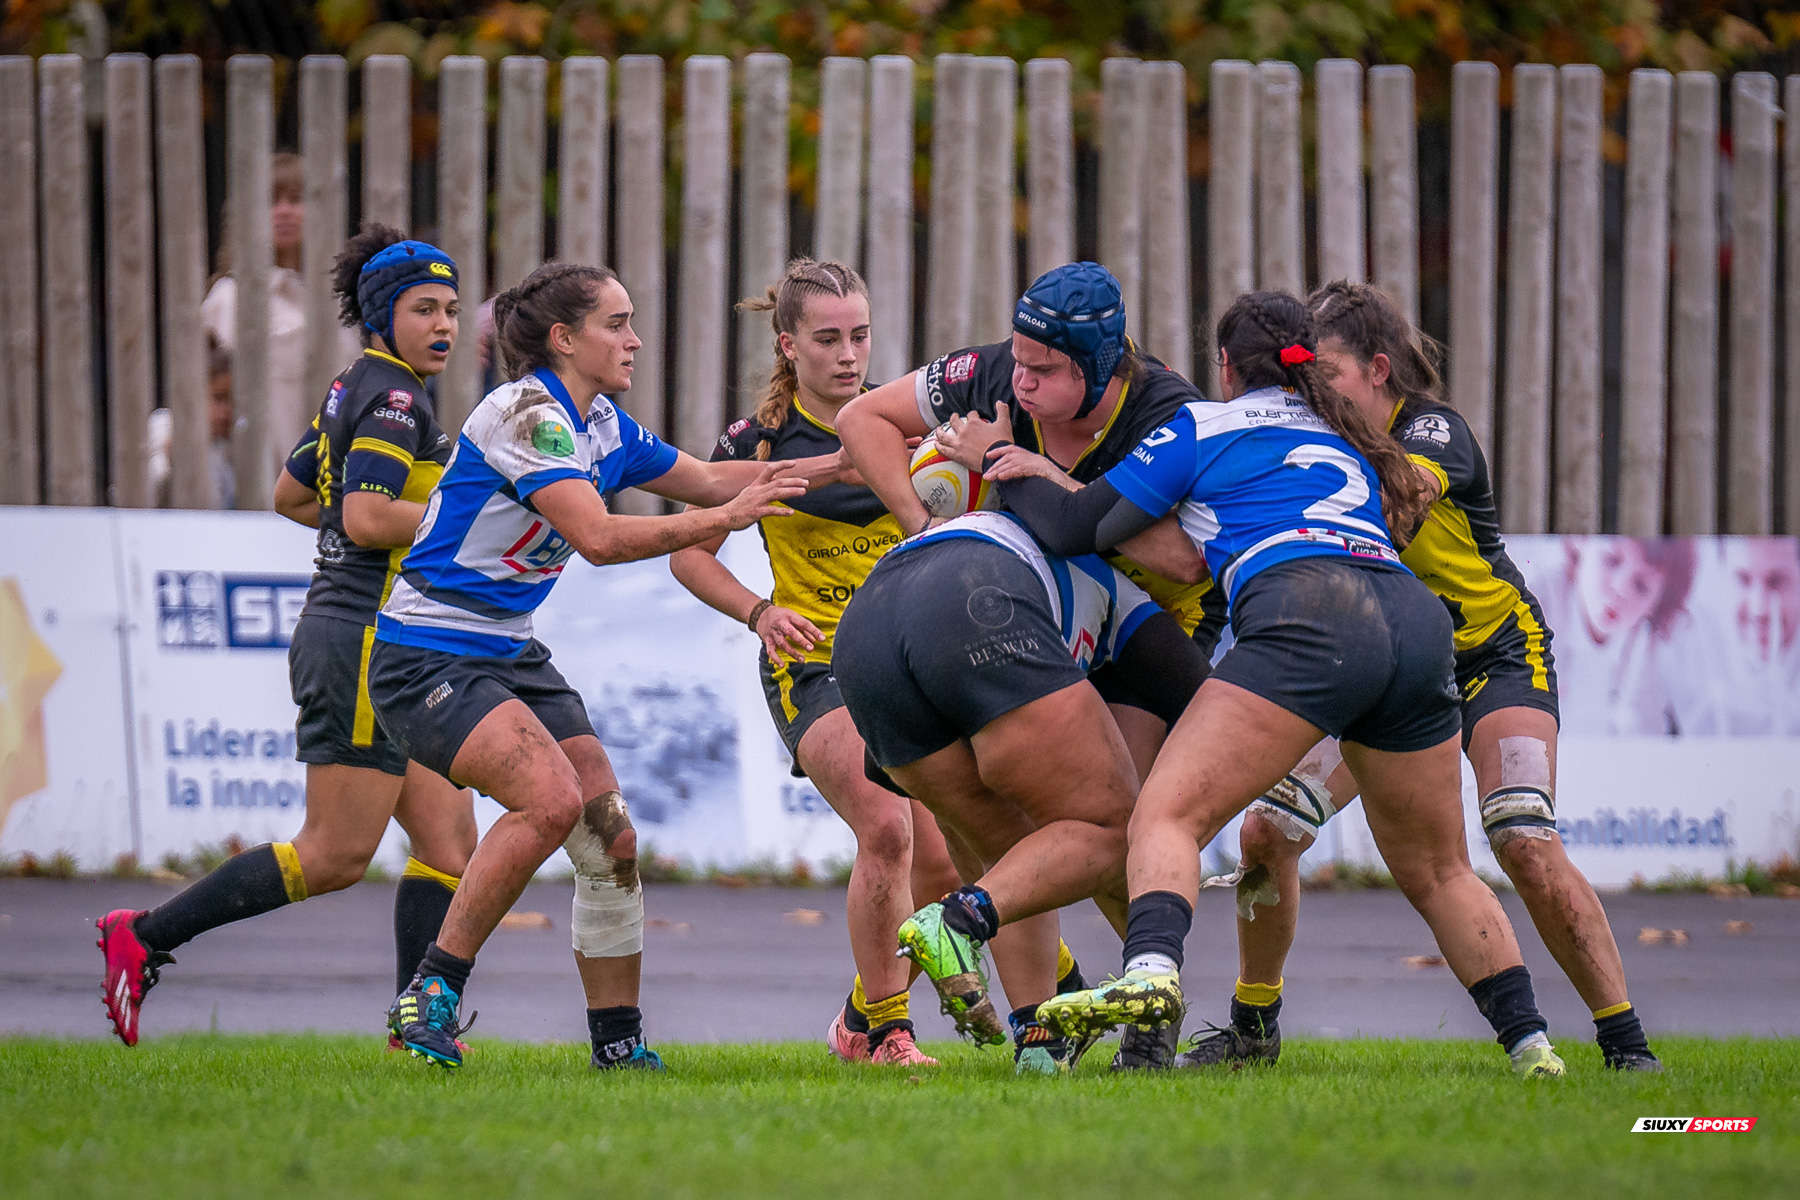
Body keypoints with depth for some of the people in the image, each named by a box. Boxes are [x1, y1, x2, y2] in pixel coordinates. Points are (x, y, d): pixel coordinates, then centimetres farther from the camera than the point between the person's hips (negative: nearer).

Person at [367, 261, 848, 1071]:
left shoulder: (601, 426, 9)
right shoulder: (526, 413, -19)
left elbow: (706, 480, 20)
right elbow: (598, 537, -27)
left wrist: (834, 467, 13)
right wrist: (724, 517, -24)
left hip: (514, 655, 9)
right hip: (428, 659, -9)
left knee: (610, 836, 0)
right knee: (552, 797, -28)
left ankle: (618, 1044, 10)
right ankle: (429, 995, -18)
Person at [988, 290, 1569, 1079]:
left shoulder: (1202, 427, 19)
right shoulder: (1348, 442, 35)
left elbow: (1075, 529, 18)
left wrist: (1014, 477, 38)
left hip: (1309, 625, -6)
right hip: (1417, 621, 6)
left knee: (1166, 817, -12)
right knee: (1436, 870, 21)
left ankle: (1150, 971, -40)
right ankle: (1528, 1040, 15)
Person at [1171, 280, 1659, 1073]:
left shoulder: (1435, 430, -22)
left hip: (1495, 655, -5)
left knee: (1526, 846, -24)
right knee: (1265, 833, -7)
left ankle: (1625, 1043, -13)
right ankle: (1253, 1027, 13)